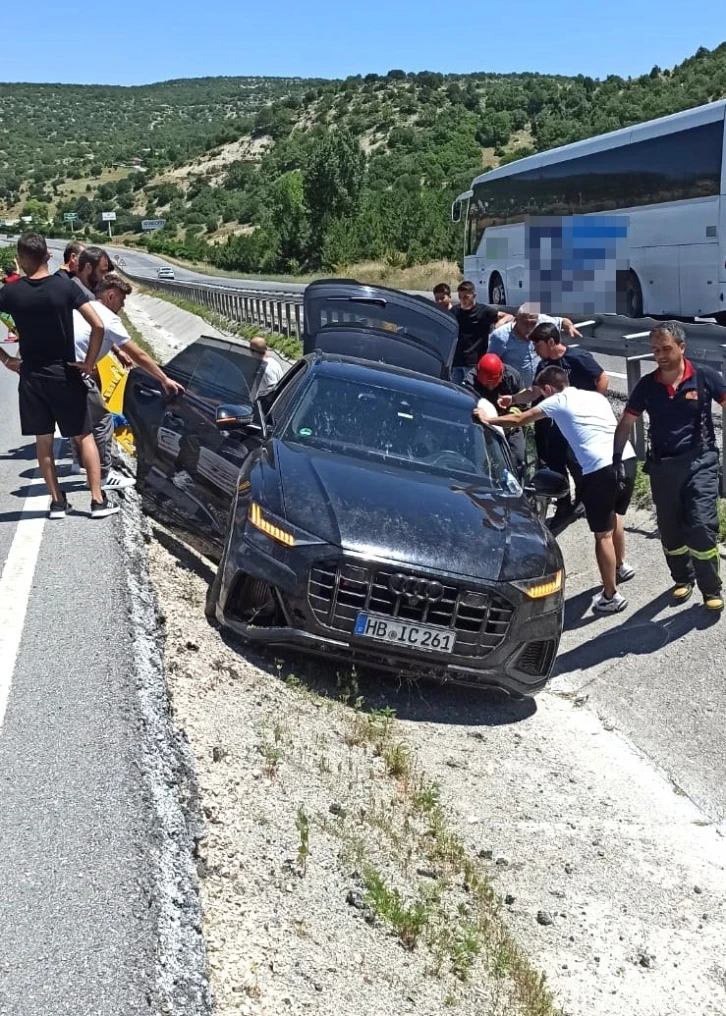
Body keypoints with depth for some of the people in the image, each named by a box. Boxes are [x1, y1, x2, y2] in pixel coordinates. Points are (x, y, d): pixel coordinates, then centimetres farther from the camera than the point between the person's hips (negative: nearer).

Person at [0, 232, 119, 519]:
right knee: (85, 436, 9)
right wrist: (89, 362, -6)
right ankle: (98, 500, 6)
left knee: (43, 441, 11)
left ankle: (57, 501, 15)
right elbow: (98, 326, -16)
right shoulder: (65, 287, -8)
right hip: (65, 374, -1)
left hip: (30, 377, 1)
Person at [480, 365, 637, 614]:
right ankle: (621, 566, 51)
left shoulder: (557, 401, 8)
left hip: (601, 469, -7)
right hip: (628, 459, 8)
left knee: (603, 534, 3)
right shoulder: (596, 396, 24)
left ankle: (611, 597, 9)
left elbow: (519, 420, 15)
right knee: (614, 515, 32)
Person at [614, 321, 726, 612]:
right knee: (670, 530, 12)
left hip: (700, 461, -3)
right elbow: (626, 423, 8)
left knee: (702, 527, -12)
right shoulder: (647, 385, 1)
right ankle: (682, 579, 34)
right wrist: (616, 458, 4)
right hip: (662, 465, 3)